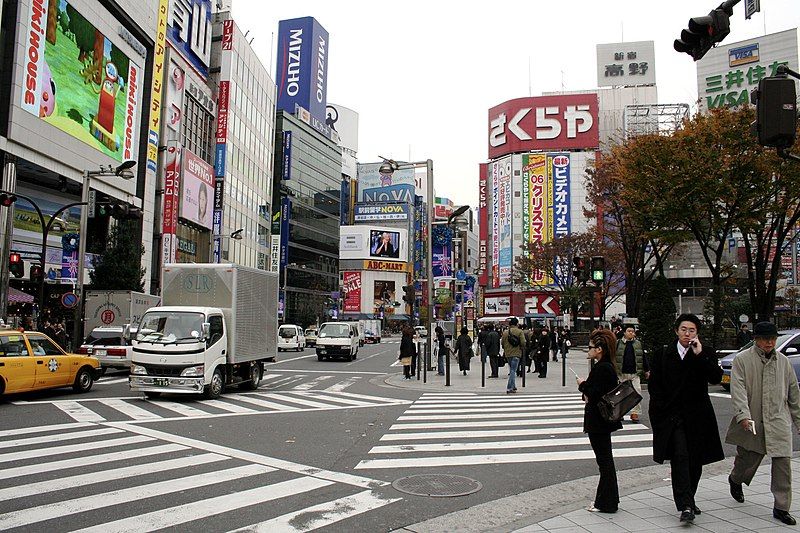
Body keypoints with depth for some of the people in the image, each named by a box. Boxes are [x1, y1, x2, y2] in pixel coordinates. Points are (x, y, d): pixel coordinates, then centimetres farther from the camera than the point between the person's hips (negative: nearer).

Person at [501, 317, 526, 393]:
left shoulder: (505, 332, 4)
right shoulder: (520, 332, -7)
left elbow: (502, 342, 7)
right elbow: (523, 342, -12)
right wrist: (523, 350, 7)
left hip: (507, 354, 5)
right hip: (516, 353, -4)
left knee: (512, 370, 19)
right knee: (513, 371, -4)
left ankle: (513, 386, 25)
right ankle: (509, 388, -10)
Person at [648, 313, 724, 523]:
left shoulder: (706, 353, 3)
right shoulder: (662, 353, 3)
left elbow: (716, 378, -13)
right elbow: (653, 385, 5)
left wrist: (700, 355, -19)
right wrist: (664, 409, -2)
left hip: (697, 416, 2)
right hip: (672, 415, -2)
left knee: (695, 461, 11)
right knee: (680, 457, -14)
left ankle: (688, 500, 30)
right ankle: (685, 506, -15)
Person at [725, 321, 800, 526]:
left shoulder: (783, 361, 9)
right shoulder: (742, 360, -4)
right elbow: (738, 390, -12)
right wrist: (743, 415, -24)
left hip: (779, 421, 3)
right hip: (752, 422, -2)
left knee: (783, 462, -6)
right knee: (747, 458, 11)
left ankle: (781, 507, 5)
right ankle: (735, 480, 44)